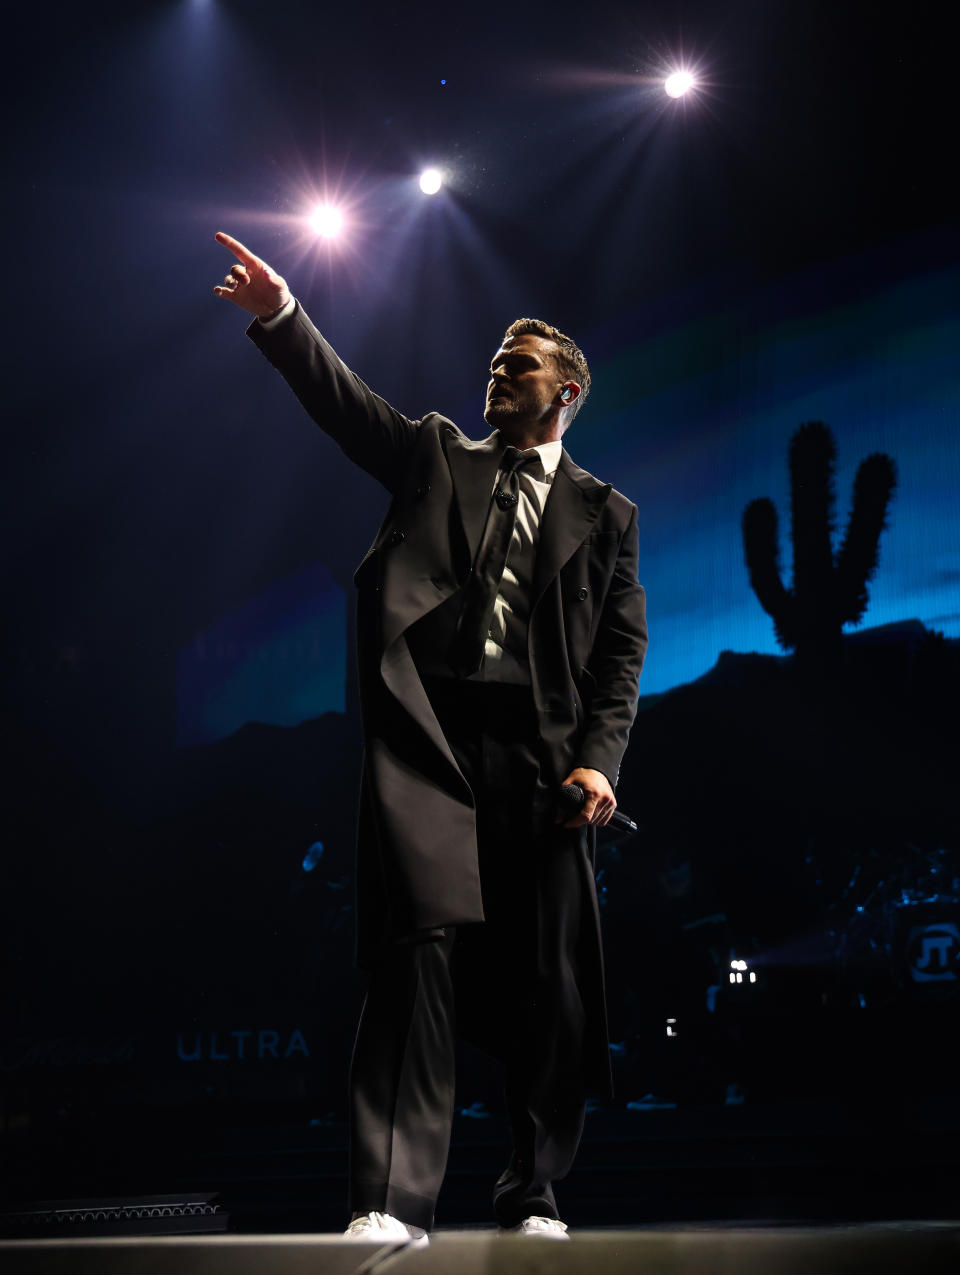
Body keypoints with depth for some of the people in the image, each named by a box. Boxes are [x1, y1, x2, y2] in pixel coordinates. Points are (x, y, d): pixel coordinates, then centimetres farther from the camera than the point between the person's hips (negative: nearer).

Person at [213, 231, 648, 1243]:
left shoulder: (603, 514, 18)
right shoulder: (438, 458, 22)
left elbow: (622, 650, 10)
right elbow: (346, 404, 8)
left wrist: (597, 761, -4)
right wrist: (280, 317, -8)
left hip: (540, 754, 1)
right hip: (430, 740, -1)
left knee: (549, 977, -1)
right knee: (425, 945, -15)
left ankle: (534, 1190, 14)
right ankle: (395, 1197, -17)